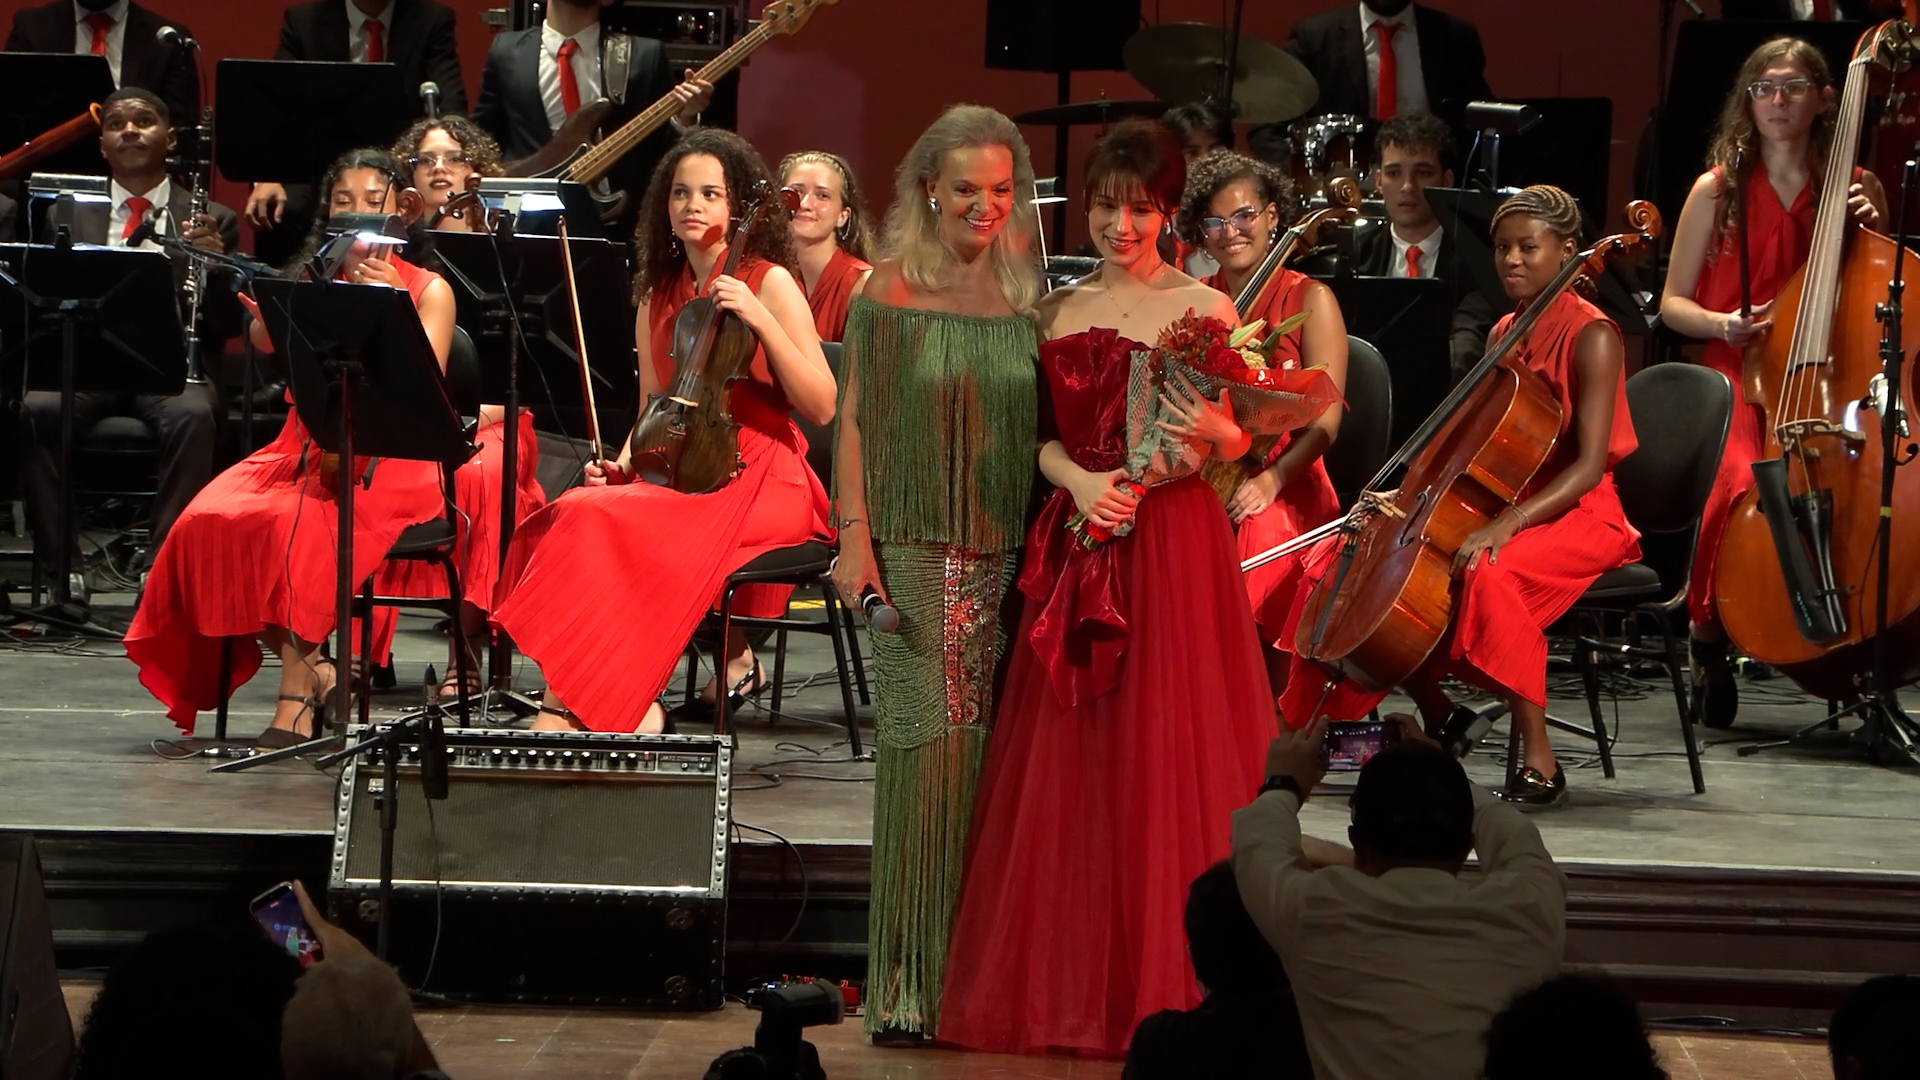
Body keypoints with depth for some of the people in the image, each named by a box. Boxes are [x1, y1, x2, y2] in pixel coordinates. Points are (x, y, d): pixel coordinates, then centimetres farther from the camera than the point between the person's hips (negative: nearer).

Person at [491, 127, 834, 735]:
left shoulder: (770, 283, -1)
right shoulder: (658, 296, 16)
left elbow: (821, 407, -8)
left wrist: (760, 321, -18)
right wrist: (621, 463, -1)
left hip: (762, 480, -6)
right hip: (678, 472, 6)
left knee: (609, 528, -29)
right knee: (574, 516, -24)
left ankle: (566, 710, -22)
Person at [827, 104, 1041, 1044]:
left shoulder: (1027, 297, 10)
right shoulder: (890, 291, 0)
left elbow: (1041, 429, 14)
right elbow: (854, 420, 0)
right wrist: (854, 536, -9)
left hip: (1010, 559, 3)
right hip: (917, 554, -3)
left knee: (996, 759, 1)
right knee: (925, 751, -7)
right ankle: (909, 989, -2)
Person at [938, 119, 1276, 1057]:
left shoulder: (1204, 309, 2)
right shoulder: (1057, 311, 12)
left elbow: (1238, 446, 1)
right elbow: (1037, 435, 8)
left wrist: (1213, 433, -20)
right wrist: (1078, 479, -11)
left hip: (1176, 548, -3)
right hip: (1077, 546, 3)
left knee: (1166, 754, -5)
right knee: (1067, 762, 2)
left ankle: (1166, 983, 2)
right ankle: (1068, 984, 9)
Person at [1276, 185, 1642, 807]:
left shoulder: (1590, 336, -12)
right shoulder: (1505, 333, 13)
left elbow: (1589, 464, -21)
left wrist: (1506, 523, -34)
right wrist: (1410, 494, -1)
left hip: (1579, 514, -8)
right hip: (1500, 500, 8)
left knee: (1488, 571, -40)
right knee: (1346, 556, -4)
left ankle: (1539, 763, -32)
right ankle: (1438, 716, 6)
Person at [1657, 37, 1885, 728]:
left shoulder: (1858, 190, 10)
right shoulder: (1718, 191, 7)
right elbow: (1672, 303, 12)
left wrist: (1871, 230, -1)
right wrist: (1722, 325, -9)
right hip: (1738, 378, -1)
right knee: (1743, 478, -33)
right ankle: (1709, 637, -9)